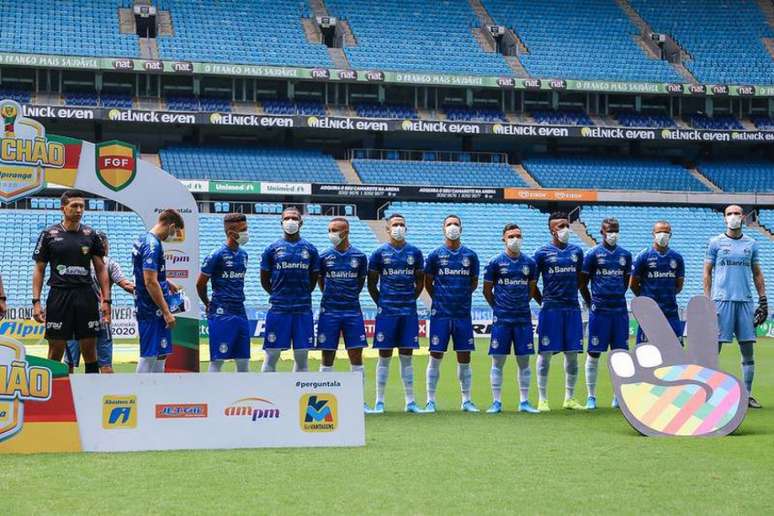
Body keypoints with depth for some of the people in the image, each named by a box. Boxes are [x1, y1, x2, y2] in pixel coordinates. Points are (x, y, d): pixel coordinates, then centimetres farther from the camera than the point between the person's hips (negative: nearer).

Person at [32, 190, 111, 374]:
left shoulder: (90, 235, 7)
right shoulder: (49, 234, 2)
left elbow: (101, 269, 9)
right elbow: (39, 270, 4)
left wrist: (106, 300, 1)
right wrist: (36, 301, -4)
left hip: (86, 296, 2)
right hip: (59, 295, -2)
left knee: (90, 350, 4)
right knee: (55, 352, 1)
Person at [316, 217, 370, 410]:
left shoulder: (359, 257, 2)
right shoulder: (324, 257, 1)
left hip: (353, 312, 1)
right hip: (329, 312, 0)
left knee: (356, 358, 2)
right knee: (327, 359, 2)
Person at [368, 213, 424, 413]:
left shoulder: (415, 253, 7)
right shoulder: (380, 253, 1)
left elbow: (419, 283, 15)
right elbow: (372, 284, 7)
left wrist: (410, 301, 8)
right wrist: (382, 303, 3)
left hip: (409, 312, 2)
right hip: (386, 312, -2)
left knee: (406, 356, 6)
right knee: (384, 356, 1)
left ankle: (410, 401, 10)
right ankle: (379, 401, 6)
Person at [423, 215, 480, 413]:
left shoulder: (470, 255, 5)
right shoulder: (435, 255, 1)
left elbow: (474, 283, 14)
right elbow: (428, 283, 9)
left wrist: (461, 298, 10)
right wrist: (440, 300, 9)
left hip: (463, 314, 2)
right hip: (440, 314, -2)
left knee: (464, 358, 6)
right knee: (436, 356, 0)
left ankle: (466, 400, 15)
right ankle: (431, 400, 6)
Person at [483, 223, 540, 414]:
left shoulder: (529, 263, 6)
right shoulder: (495, 262, -2)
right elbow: (487, 290, 5)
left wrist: (521, 304, 12)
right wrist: (499, 308, 7)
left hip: (523, 318, 2)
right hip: (501, 319, -2)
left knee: (524, 361, 5)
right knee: (498, 361, 0)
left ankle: (524, 401, 13)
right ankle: (496, 402, 7)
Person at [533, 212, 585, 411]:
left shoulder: (576, 251, 11)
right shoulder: (543, 252, -1)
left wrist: (571, 295, 14)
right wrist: (543, 301, 1)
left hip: (572, 307, 4)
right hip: (550, 309, -4)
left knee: (572, 353, 6)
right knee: (545, 353, -2)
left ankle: (569, 398, 16)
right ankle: (542, 399, 5)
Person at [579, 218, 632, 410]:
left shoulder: (625, 255, 9)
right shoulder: (593, 254, -2)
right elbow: (583, 283, 3)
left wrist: (617, 298, 14)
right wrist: (592, 303, 5)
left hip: (620, 310, 3)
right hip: (599, 312, -3)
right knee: (594, 353, 0)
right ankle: (591, 397, 7)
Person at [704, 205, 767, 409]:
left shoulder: (751, 244, 12)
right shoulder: (715, 242, 4)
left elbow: (757, 274, 16)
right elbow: (707, 273, 3)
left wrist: (763, 300, 8)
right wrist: (706, 301, -5)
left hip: (745, 301, 3)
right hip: (722, 300, -3)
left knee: (748, 351, 3)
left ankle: (747, 395, 9)